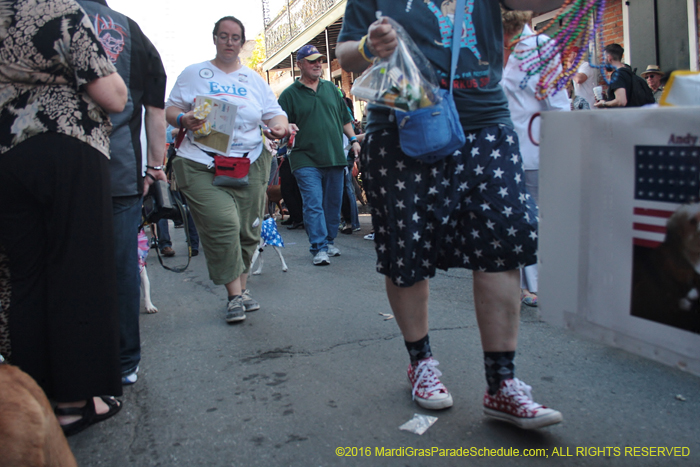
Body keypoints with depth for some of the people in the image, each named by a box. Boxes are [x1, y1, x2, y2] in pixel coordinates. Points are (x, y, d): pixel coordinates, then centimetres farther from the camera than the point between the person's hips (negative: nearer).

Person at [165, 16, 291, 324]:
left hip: (250, 164, 3)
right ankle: (235, 294, -7)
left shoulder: (254, 79, 19)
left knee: (247, 230, 2)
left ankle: (241, 289, 19)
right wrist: (183, 120, -13)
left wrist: (279, 126, -9)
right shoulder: (194, 74, 12)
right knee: (221, 225, -18)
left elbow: (274, 112, 15)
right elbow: (171, 109, 9)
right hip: (202, 165, -3)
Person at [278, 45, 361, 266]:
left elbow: (345, 118, 20)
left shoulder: (331, 88, 15)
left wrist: (353, 139, 11)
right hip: (307, 160, -4)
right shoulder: (289, 94, 2)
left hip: (335, 157, 4)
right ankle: (319, 248, -6)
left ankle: (329, 241, 23)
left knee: (333, 203, 10)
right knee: (313, 205, -10)